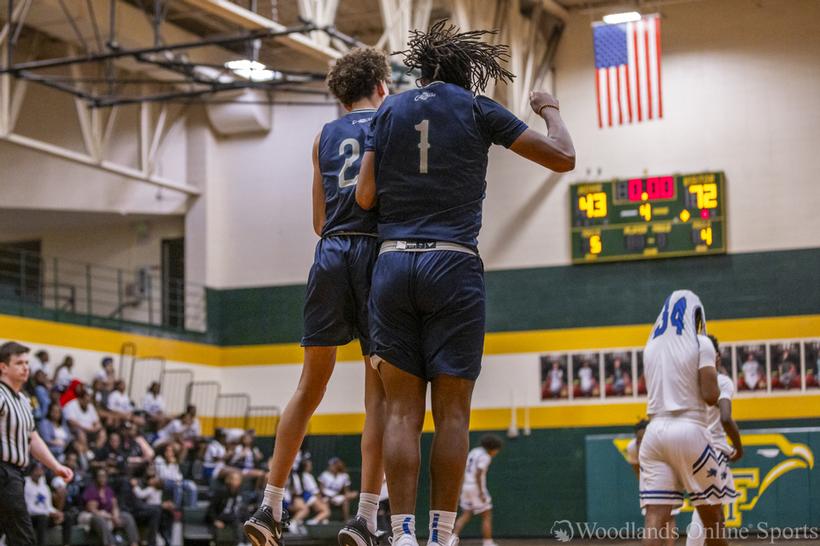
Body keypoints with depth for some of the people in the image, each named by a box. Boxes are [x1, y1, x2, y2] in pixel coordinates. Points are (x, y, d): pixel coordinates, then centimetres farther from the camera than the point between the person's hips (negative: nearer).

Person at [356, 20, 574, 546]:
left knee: (402, 410, 2)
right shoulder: (476, 109, 4)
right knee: (452, 412, 0)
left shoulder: (390, 109, 12)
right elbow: (563, 157, 5)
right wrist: (550, 109, 23)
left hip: (393, 262, 3)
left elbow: (365, 197, 5)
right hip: (453, 265, -2)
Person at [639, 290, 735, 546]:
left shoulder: (651, 346, 13)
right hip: (689, 430, -4)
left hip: (655, 431, 4)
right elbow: (710, 396, -9)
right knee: (712, 516, 9)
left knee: (655, 518, -4)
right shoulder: (701, 344, -2)